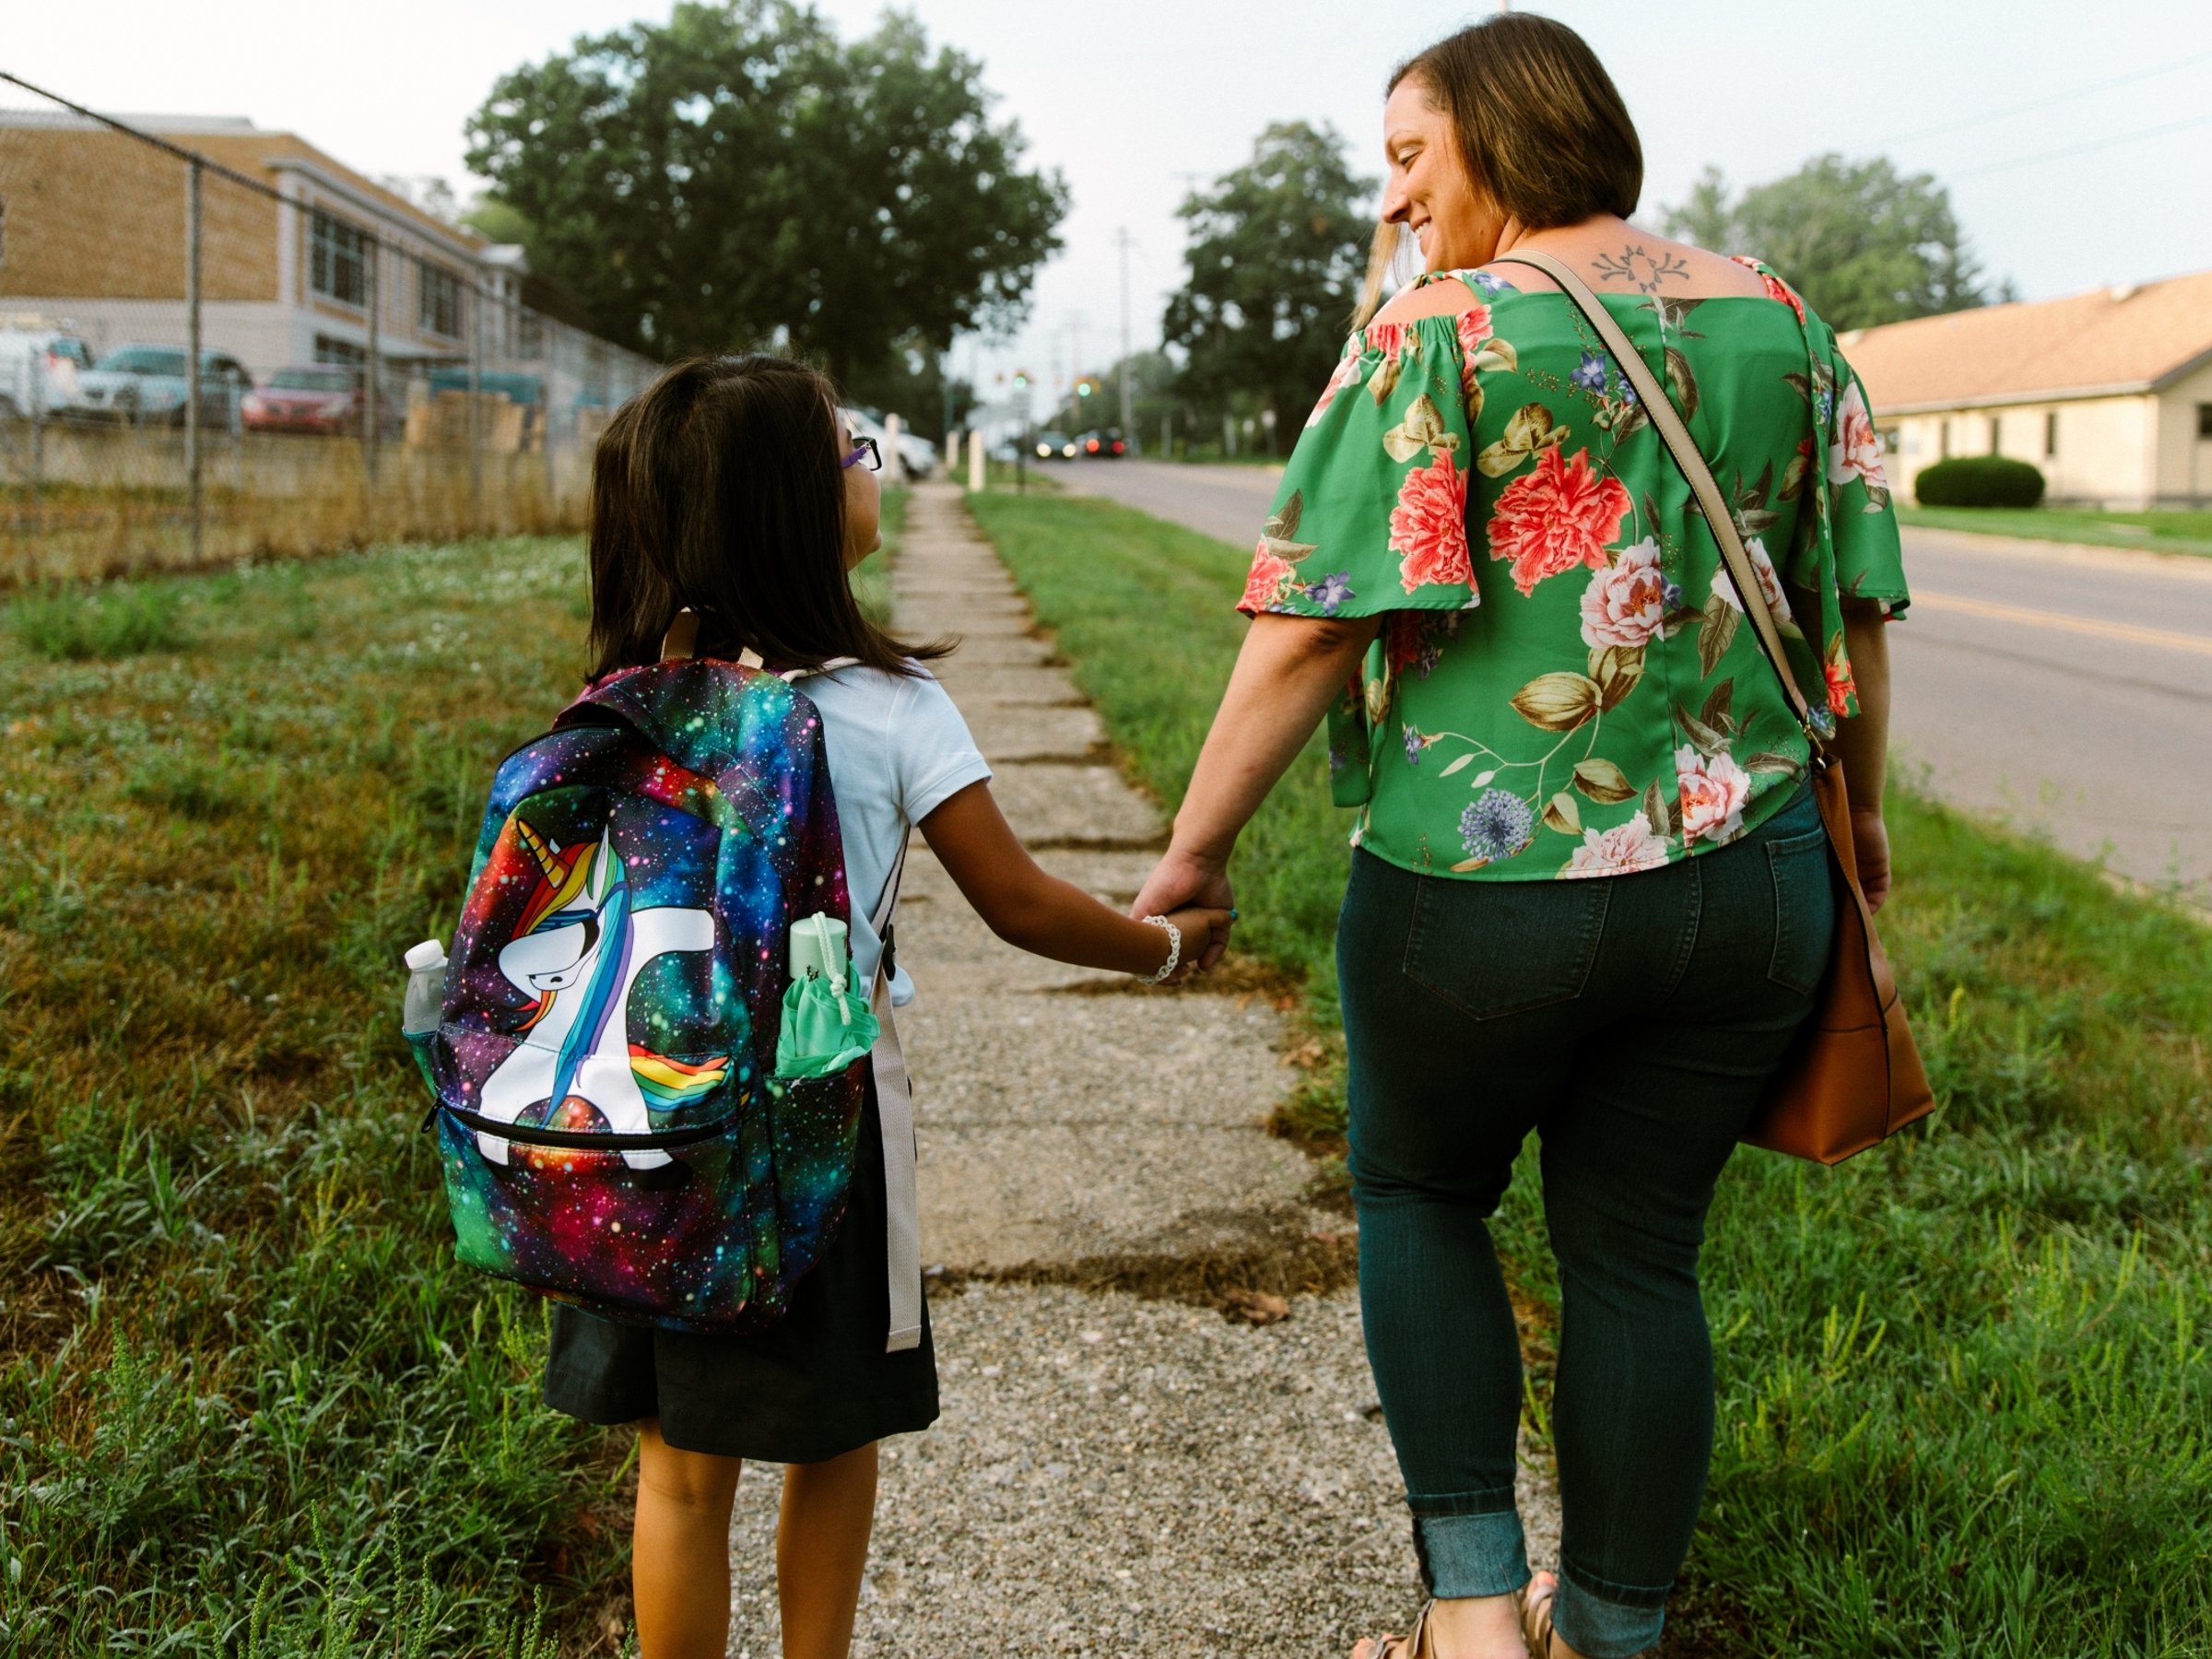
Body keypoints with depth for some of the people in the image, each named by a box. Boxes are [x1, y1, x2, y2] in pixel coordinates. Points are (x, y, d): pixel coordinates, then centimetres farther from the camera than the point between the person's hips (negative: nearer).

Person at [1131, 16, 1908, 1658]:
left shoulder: (1438, 336, -10)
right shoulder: (1779, 322, 5)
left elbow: (1309, 628, -15)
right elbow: (1858, 608, 8)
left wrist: (1196, 848, -7)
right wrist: (1862, 808, 22)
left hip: (1482, 889, -4)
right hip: (1744, 886, 4)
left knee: (1419, 1196, 20)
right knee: (1638, 1255, 17)